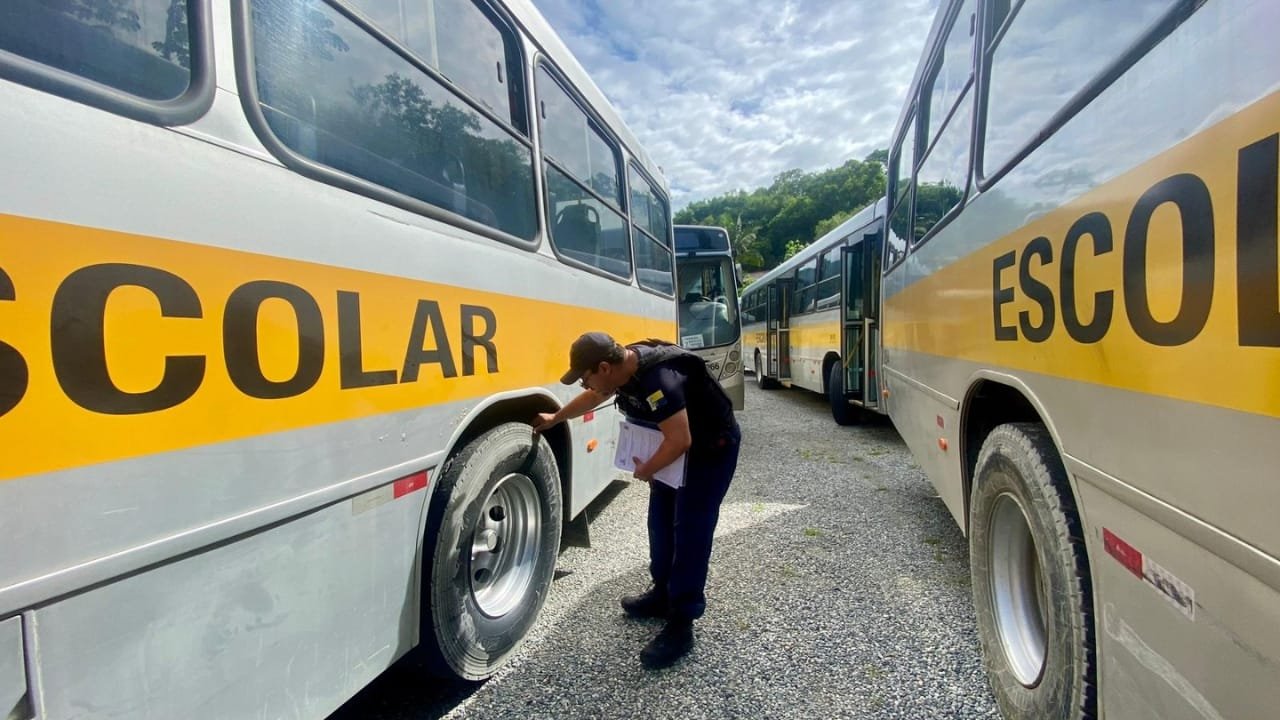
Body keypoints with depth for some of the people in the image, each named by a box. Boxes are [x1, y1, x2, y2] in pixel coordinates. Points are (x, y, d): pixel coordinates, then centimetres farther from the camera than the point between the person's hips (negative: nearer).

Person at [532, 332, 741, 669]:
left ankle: (680, 625, 2)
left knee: (690, 530, -8)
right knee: (661, 519, 14)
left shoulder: (658, 379, -36)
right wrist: (555, 418, 25)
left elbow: (680, 440, -35)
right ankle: (663, 594, 30)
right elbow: (593, 397, 15)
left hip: (712, 448, -9)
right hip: (679, 444, 9)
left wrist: (647, 470, -18)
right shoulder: (624, 365, -6)